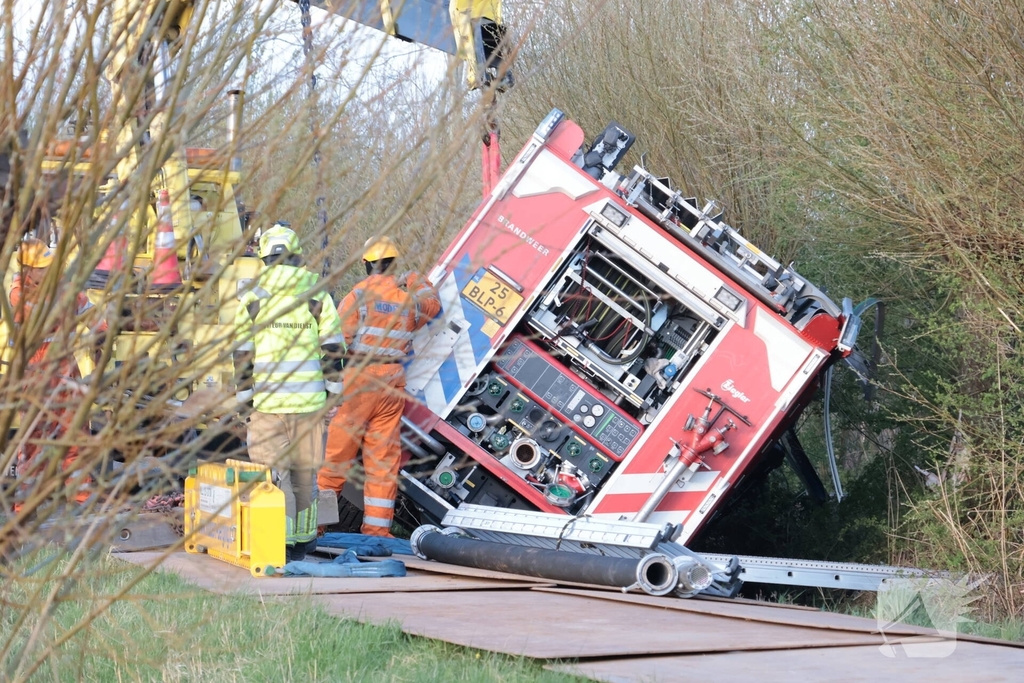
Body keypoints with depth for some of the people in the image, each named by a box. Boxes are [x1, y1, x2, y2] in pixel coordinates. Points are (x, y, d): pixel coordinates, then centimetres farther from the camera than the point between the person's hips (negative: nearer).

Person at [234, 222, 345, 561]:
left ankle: (281, 542, -5)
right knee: (305, 471, 12)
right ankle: (303, 538, 18)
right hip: (310, 401, 2)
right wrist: (334, 393, 7)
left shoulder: (252, 298, 2)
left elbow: (242, 354, 2)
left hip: (267, 402, -2)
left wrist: (243, 397, 8)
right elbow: (333, 348, 1)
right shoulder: (317, 295, 3)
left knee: (273, 469, 1)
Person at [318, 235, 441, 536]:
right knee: (384, 456, 6)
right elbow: (432, 305, 30)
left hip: (358, 376, -4)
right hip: (392, 381, 4)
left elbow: (339, 335, -11)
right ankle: (377, 526, 7)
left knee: (339, 449, 1)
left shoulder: (360, 293, -6)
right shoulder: (408, 296, 7)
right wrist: (418, 283, 46)